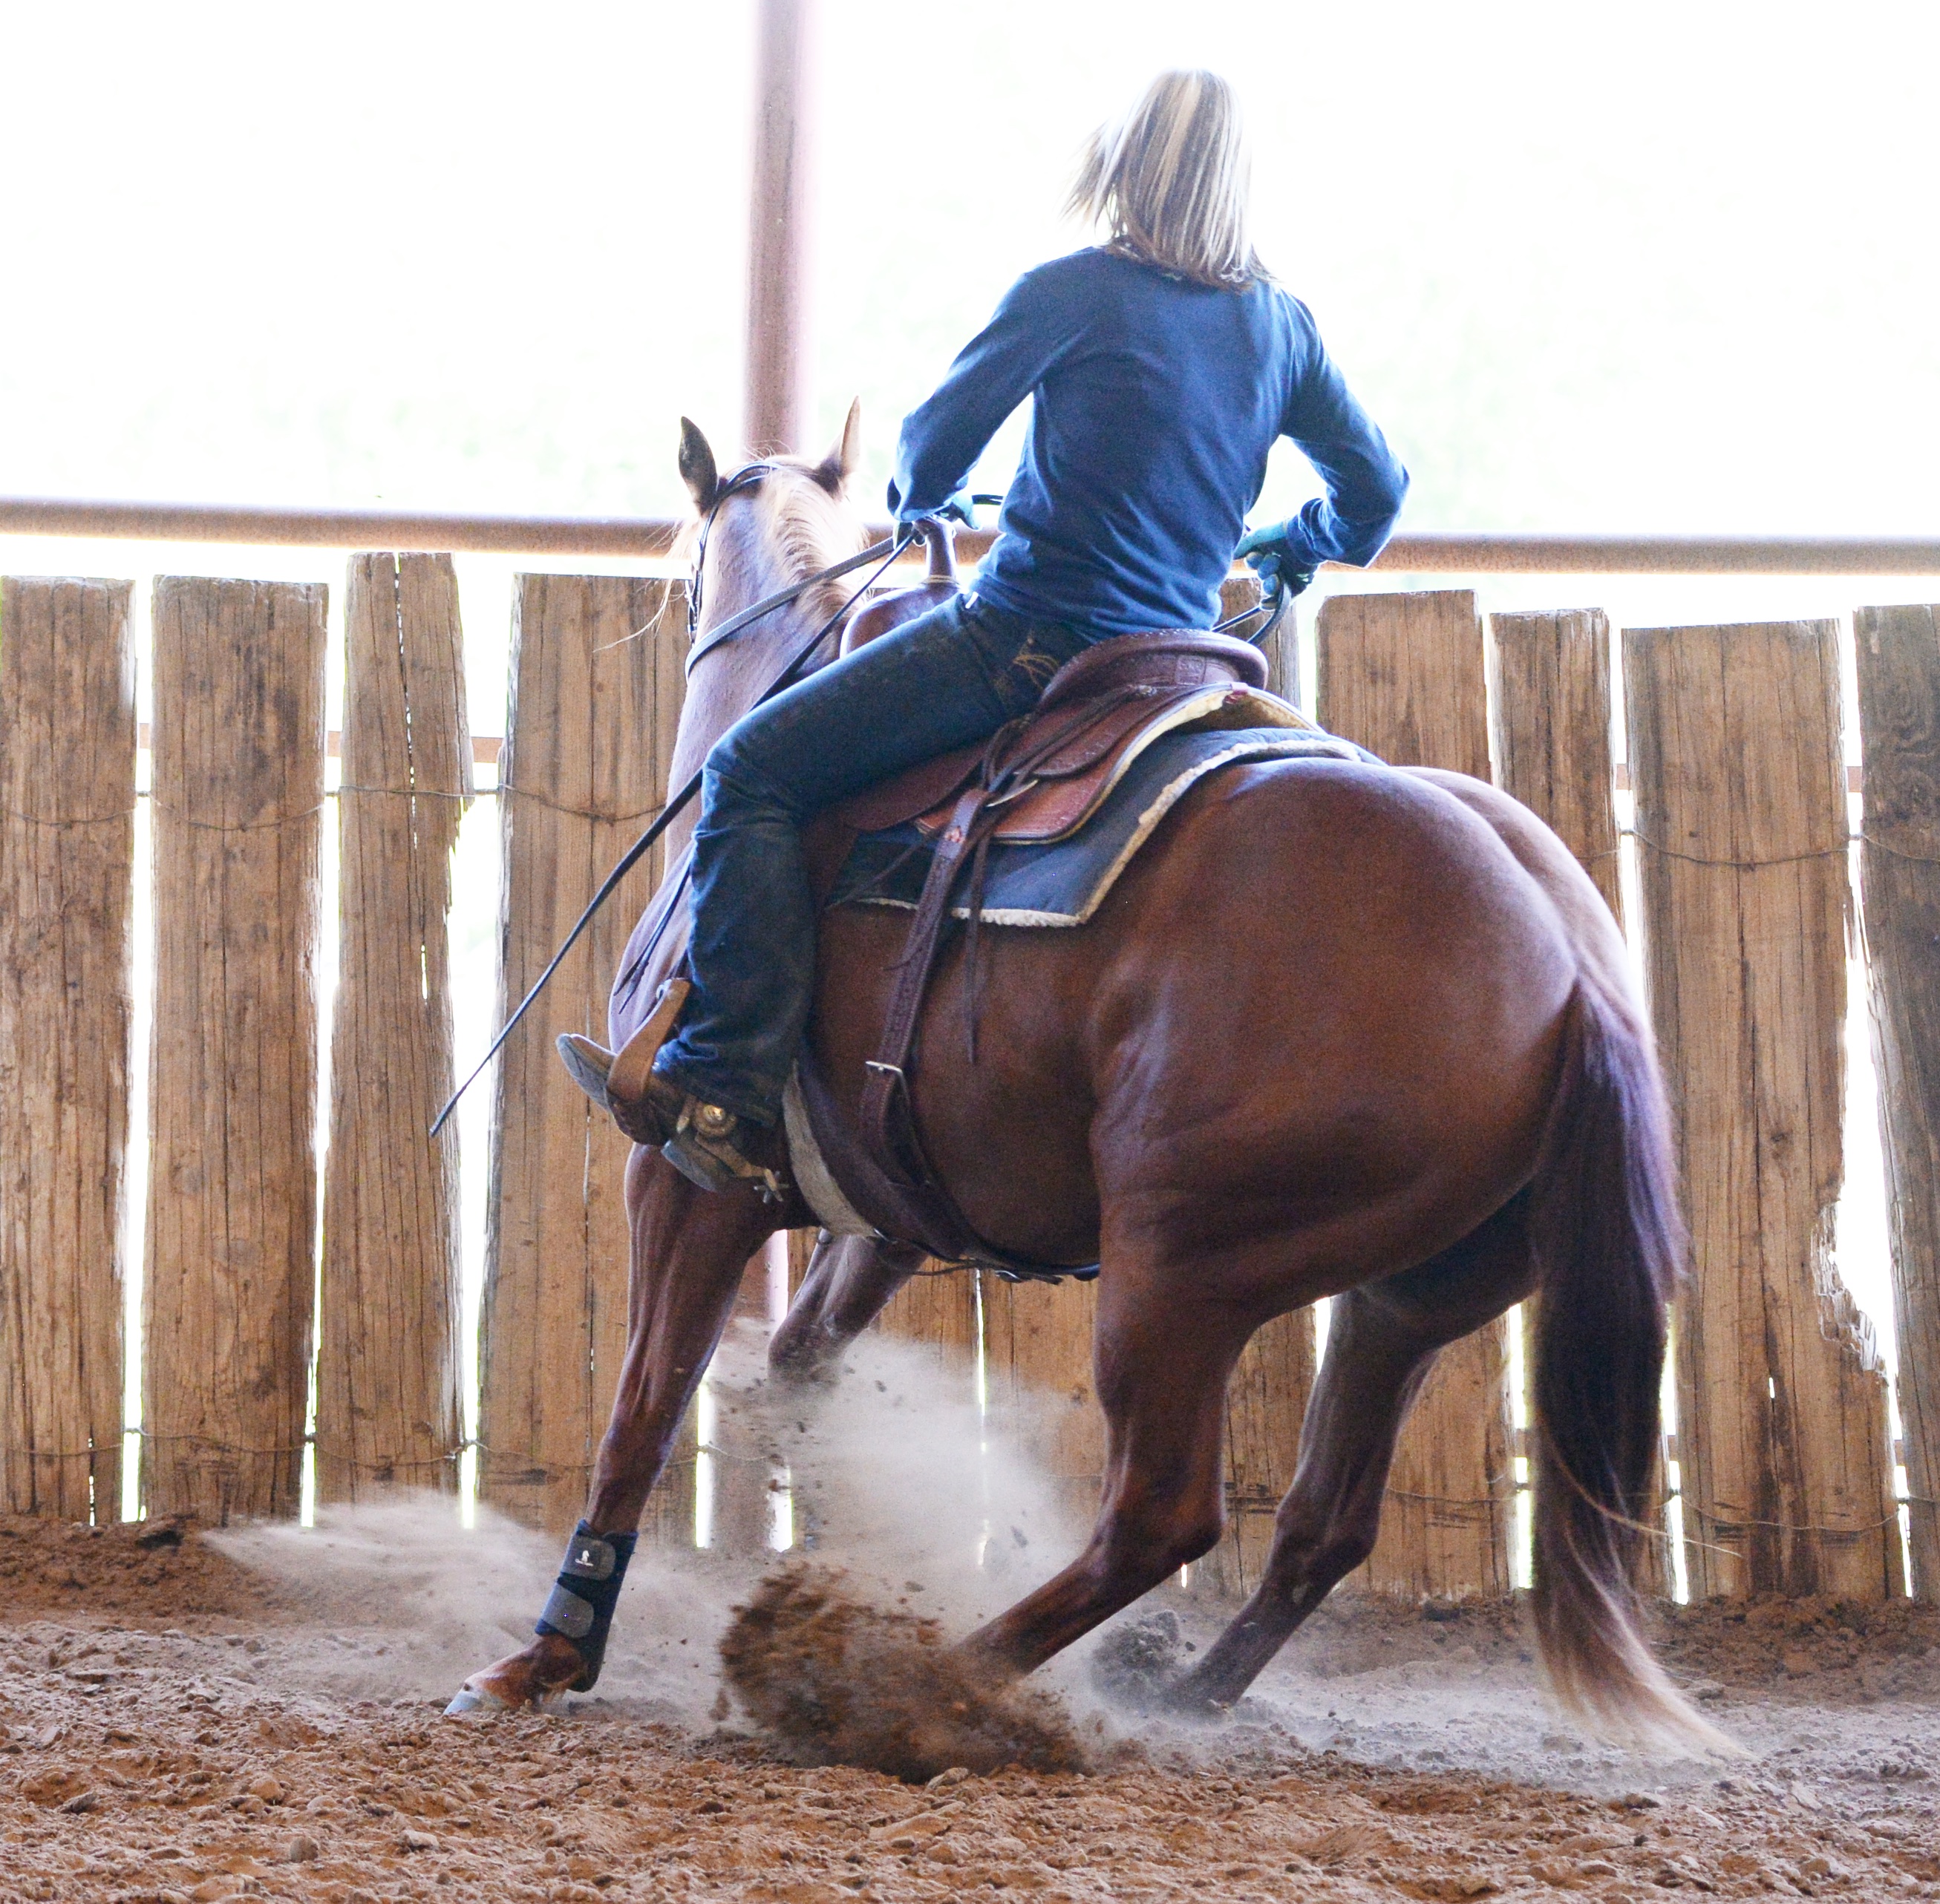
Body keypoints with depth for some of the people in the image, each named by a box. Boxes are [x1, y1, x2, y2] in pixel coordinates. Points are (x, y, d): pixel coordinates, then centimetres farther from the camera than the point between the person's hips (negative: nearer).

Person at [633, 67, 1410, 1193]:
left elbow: (935, 448, 2)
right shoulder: (1281, 325, 9)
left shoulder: (1076, 292, -6)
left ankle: (730, 1089, -16)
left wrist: (925, 499, 26)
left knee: (753, 773, -4)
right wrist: (1299, 546, 40)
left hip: (1024, 640, -7)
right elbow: (1377, 488, 18)